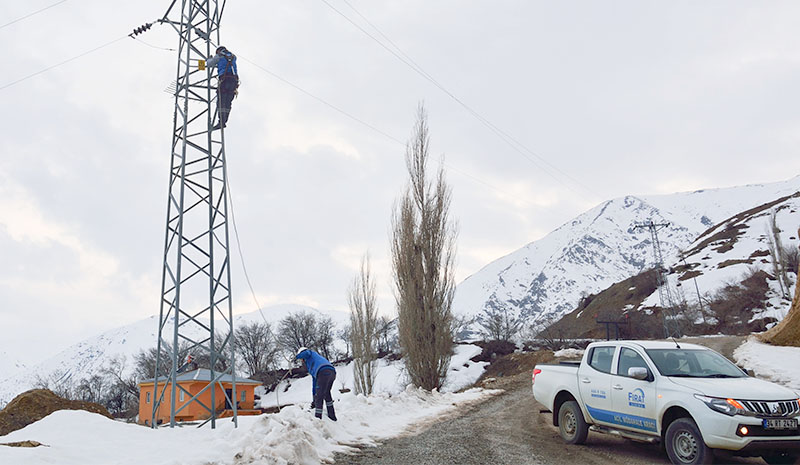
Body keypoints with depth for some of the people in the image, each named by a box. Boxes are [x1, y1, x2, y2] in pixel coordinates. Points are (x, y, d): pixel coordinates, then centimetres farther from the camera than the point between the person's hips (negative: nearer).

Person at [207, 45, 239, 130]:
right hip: (234, 80, 5)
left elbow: (209, 64, 20)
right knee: (228, 102, 5)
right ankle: (224, 122, -4)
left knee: (221, 102, -9)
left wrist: (210, 59, 41)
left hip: (224, 79, -5)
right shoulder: (233, 56, 25)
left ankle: (221, 122, -21)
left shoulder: (218, 56, 12)